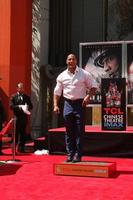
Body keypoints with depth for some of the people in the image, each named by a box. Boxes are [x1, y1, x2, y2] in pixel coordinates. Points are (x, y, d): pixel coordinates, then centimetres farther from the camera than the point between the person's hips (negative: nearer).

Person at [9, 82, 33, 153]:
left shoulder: (27, 97, 14)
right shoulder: (13, 96, 6)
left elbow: (31, 106, 10)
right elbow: (11, 106, -5)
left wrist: (27, 107, -12)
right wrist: (18, 107, -18)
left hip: (24, 117, 3)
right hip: (17, 117, -3)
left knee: (23, 133, 4)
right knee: (16, 133, -3)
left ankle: (21, 148, 10)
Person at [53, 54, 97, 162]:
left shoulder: (84, 74, 0)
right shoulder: (62, 76, 6)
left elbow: (94, 86, 5)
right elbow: (57, 92, 9)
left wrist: (88, 96, -12)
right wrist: (55, 105, -1)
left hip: (80, 103, -2)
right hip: (68, 104, 3)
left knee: (79, 131, -2)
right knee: (69, 131, 6)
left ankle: (78, 155, 4)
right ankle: (70, 154, 14)